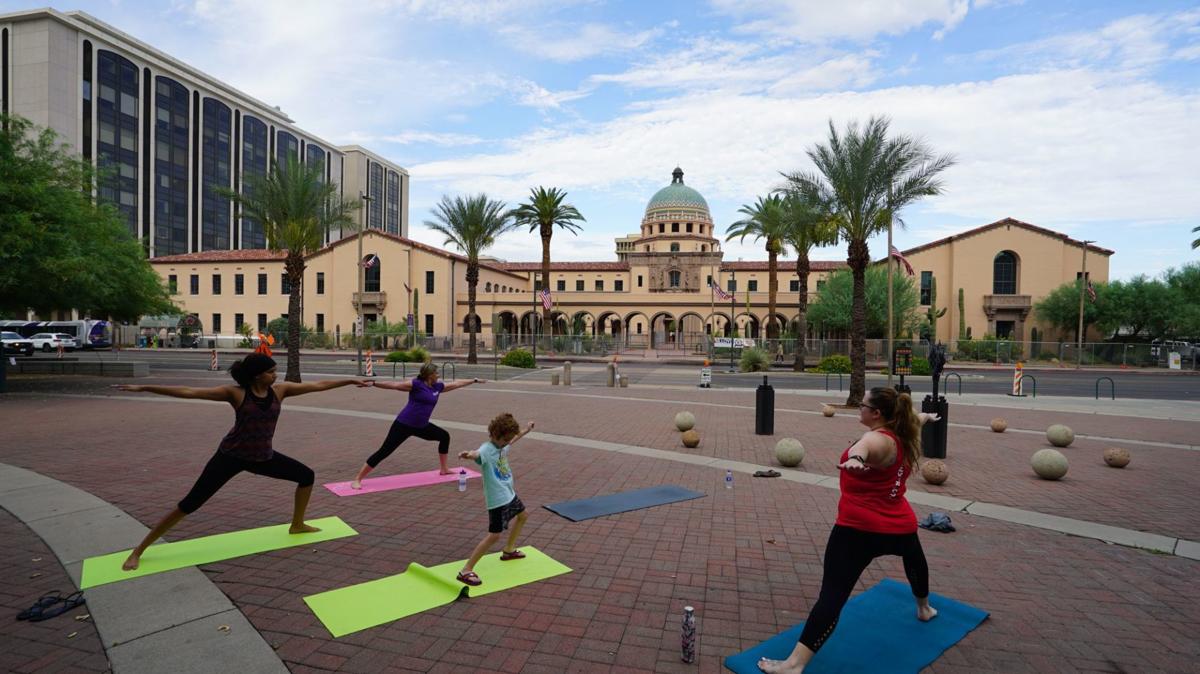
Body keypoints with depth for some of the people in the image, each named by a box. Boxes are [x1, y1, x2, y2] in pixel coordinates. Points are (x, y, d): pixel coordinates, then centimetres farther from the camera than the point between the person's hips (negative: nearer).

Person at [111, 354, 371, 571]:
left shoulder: (279, 390, -6)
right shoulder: (235, 393, -17)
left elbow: (317, 385, -4)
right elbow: (188, 392, -20)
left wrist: (352, 380, -3)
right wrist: (144, 388, -25)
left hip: (263, 456, 5)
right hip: (231, 456, -5)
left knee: (307, 475, 5)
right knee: (190, 504, -3)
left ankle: (297, 525, 26)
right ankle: (139, 550, 14)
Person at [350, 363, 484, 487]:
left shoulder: (437, 386, 8)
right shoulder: (416, 384, -12)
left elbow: (457, 383, 19)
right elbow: (394, 385, -17)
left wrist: (475, 380, 27)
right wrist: (373, 383, -26)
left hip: (421, 426, 8)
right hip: (404, 424, -8)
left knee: (444, 436, 16)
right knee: (384, 451, -10)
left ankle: (444, 469, 31)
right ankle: (357, 479, -3)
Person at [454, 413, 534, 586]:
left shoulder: (502, 445, 0)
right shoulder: (487, 449, -26)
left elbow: (512, 441, 26)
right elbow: (477, 454, -51)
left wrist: (525, 431, 40)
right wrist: (469, 454, -75)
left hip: (509, 493, 10)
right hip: (497, 500, -10)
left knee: (522, 515, 28)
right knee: (494, 535, -13)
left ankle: (508, 551, 48)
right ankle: (466, 571, -5)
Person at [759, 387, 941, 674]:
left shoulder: (878, 440, -18)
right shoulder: (904, 435, 7)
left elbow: (864, 445, -46)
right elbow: (915, 419, 34)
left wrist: (855, 459, -69)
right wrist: (926, 416, 58)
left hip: (859, 528, -9)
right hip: (900, 526, 9)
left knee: (833, 594, -17)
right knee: (913, 554, 42)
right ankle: (924, 608, 68)